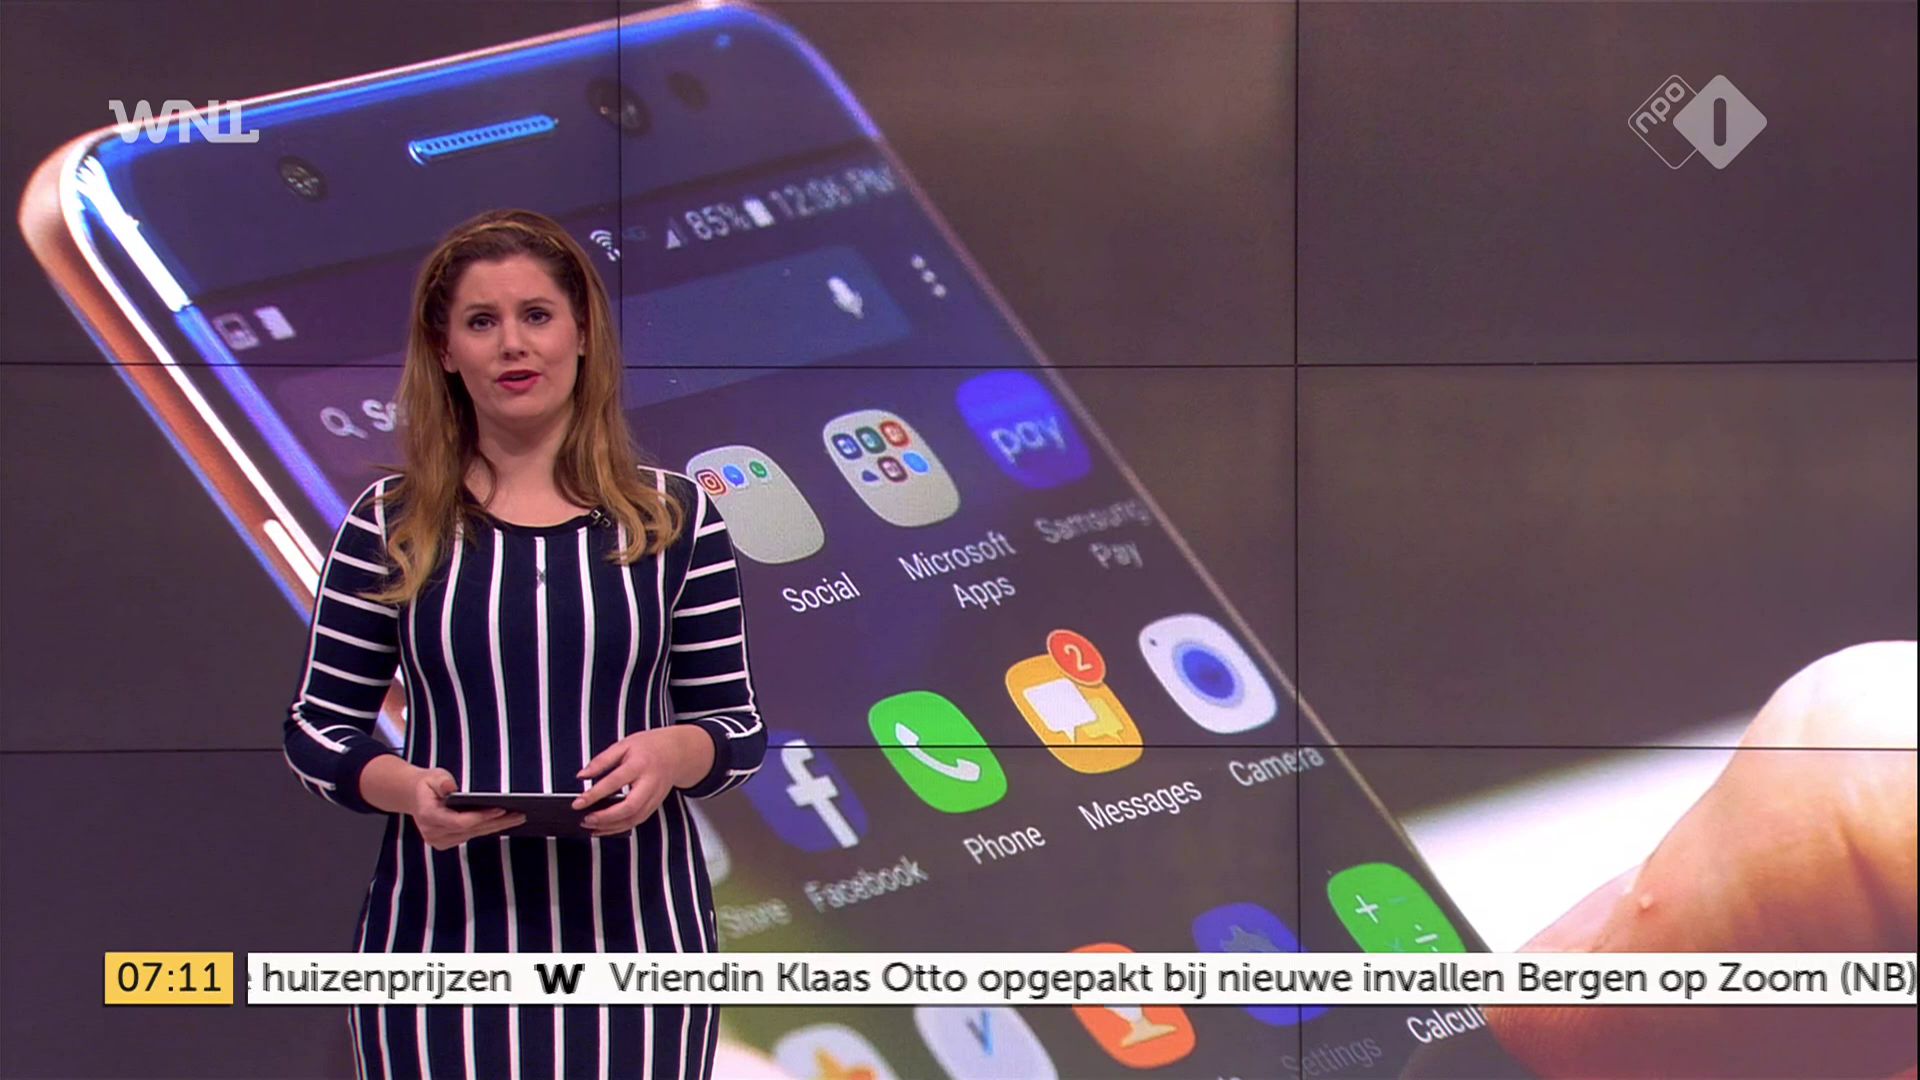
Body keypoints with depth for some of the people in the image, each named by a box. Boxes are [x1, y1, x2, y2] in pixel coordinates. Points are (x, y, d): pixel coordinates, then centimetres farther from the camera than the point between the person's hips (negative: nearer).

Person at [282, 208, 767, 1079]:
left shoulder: (673, 519, 6)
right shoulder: (391, 526, 4)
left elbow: (739, 725, 8)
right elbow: (317, 727, 6)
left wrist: (675, 752, -16)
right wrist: (403, 786, -16)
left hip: (634, 930, 1)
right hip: (442, 941, 0)